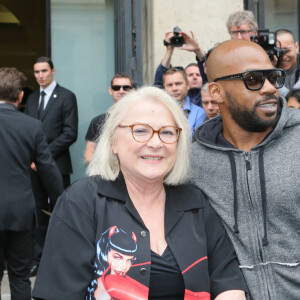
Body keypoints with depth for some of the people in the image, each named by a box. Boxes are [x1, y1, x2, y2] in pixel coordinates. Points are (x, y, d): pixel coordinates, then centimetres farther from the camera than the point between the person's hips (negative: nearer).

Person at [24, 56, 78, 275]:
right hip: (35, 166, 5)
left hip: (57, 165, -5)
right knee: (41, 214, 9)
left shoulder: (66, 97, -2)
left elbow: (70, 133, -9)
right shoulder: (32, 99, 15)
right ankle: (39, 258, 16)